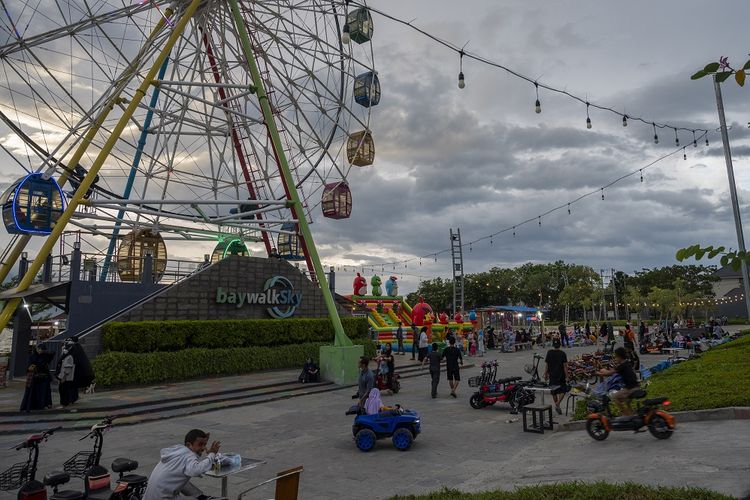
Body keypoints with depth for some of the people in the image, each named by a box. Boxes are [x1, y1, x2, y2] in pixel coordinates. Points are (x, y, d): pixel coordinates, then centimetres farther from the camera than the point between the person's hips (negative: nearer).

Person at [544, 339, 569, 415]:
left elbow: (546, 365, 1)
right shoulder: (562, 353, -9)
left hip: (552, 375, 3)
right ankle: (558, 404, -9)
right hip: (561, 375, -2)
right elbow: (565, 366, -9)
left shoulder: (549, 353, -2)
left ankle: (556, 405, 22)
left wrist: (545, 374, 10)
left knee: (554, 392, 14)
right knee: (563, 390, 8)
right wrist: (566, 376, -5)